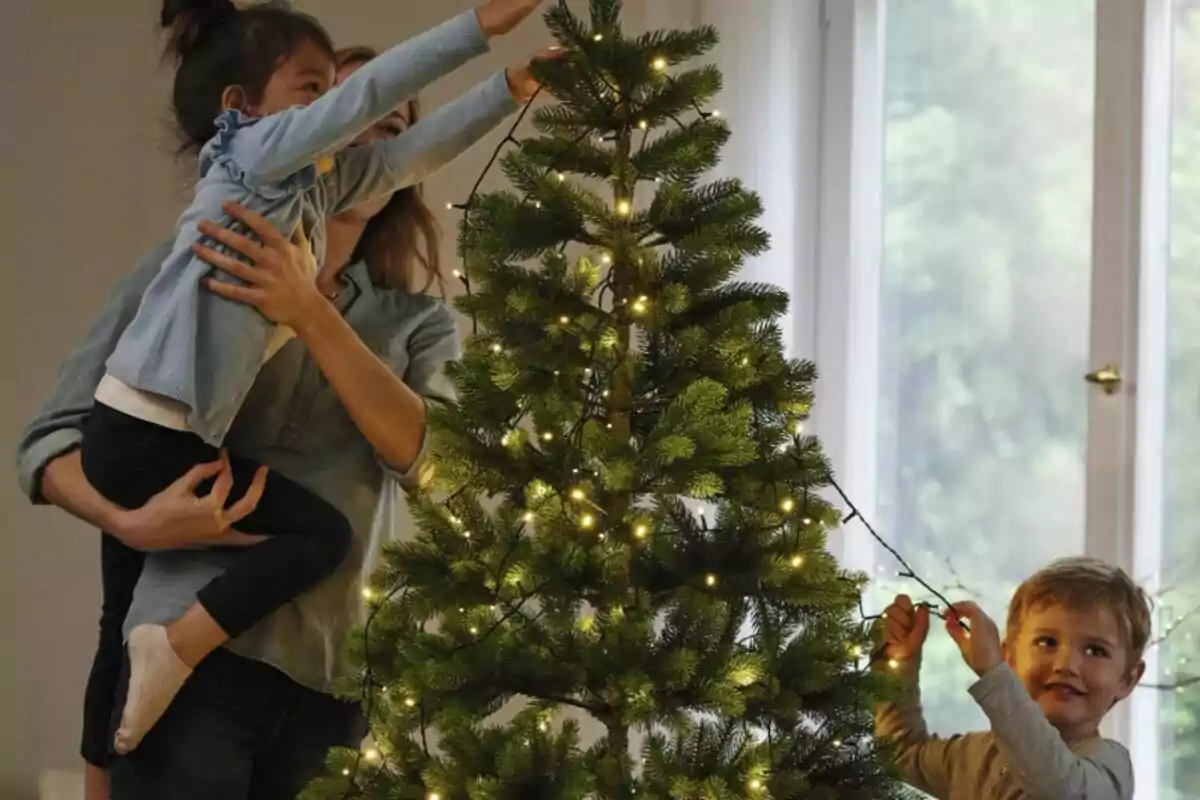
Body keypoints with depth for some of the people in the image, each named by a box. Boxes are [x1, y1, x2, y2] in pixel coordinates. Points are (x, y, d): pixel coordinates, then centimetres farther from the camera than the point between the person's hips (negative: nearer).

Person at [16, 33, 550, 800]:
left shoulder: (418, 325, 13)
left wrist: (308, 311, -17)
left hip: (324, 674, 3)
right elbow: (50, 439, 3)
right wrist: (131, 522, -16)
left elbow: (412, 449, -8)